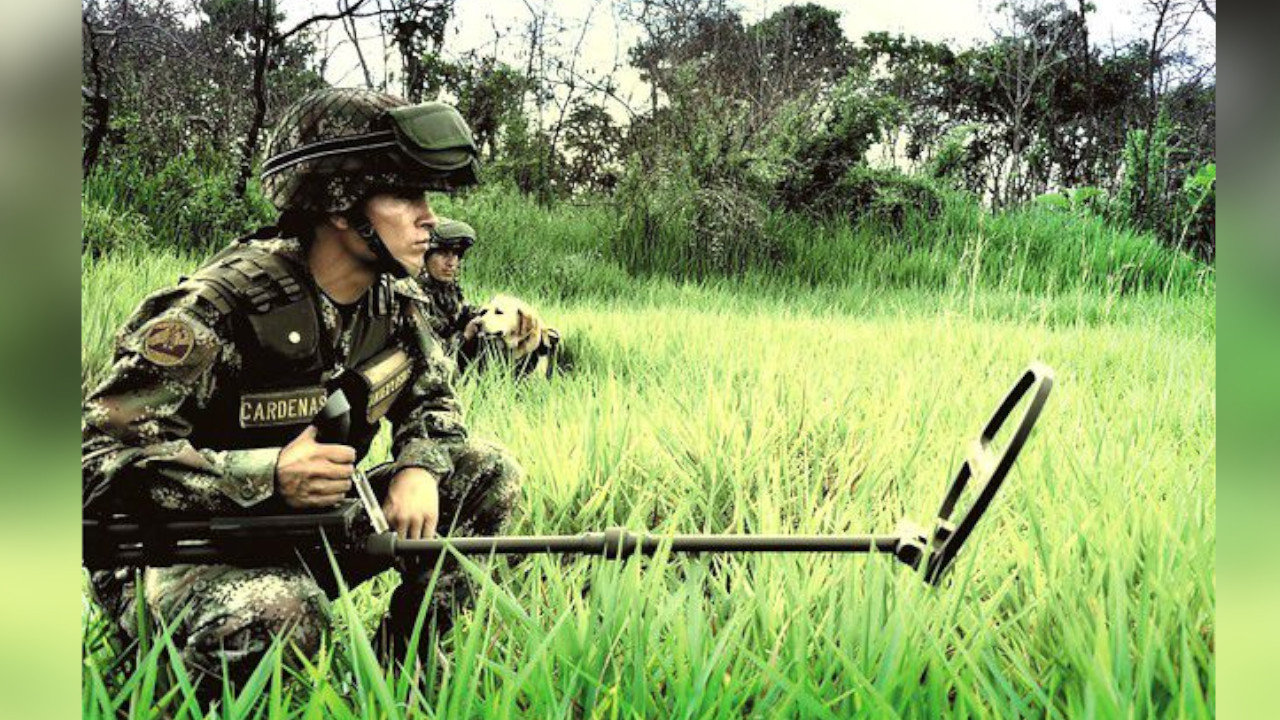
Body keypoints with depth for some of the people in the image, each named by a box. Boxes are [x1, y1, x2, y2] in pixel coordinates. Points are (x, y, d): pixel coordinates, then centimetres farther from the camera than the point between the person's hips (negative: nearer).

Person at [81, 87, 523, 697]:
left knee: (489, 474, -4)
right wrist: (270, 475, -36)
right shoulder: (218, 311, -25)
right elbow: (98, 458, -24)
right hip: (176, 550, -6)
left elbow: (432, 399, 11)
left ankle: (403, 662, 7)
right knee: (275, 614, -40)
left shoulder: (393, 308, -4)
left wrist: (419, 467, -14)